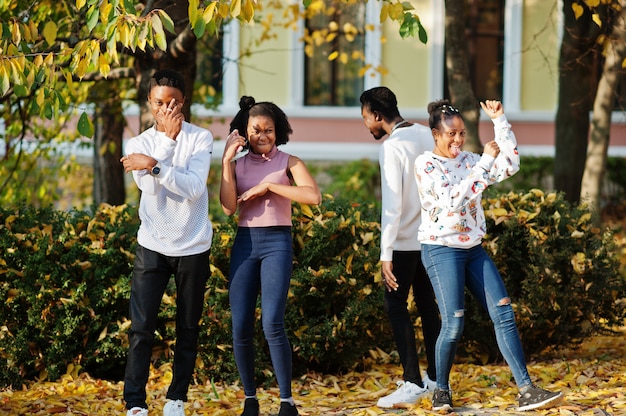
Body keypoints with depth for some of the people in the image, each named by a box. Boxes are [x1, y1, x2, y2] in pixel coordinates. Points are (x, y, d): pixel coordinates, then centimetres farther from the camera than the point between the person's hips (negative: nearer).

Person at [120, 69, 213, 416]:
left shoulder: (200, 138, -3)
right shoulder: (139, 144, 3)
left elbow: (194, 187, -17)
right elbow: (149, 187, -15)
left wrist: (154, 165, -27)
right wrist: (169, 139, -19)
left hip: (193, 247, -1)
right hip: (152, 245, 1)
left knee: (188, 329, 6)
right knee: (141, 328, -7)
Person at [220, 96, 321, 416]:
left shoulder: (288, 163, 3)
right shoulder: (238, 165, 10)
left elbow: (314, 196, -14)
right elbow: (229, 207, -5)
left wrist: (268, 186, -14)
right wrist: (227, 161, -7)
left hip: (277, 242, -3)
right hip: (244, 243, 3)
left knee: (272, 324, -14)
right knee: (240, 327, -1)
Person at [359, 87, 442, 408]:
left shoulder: (392, 147, -16)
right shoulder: (427, 135, 6)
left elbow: (392, 204, -21)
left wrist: (386, 253, -20)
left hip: (405, 240, -8)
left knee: (396, 306, -2)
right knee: (427, 304, 14)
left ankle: (413, 383, -6)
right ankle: (435, 378, 19)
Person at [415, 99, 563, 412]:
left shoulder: (467, 160, 10)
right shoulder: (426, 164, -9)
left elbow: (510, 166, 1)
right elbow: (454, 200, -22)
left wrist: (499, 122, -2)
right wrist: (485, 162, -22)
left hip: (473, 249, 6)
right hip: (442, 250, -6)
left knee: (504, 315, -4)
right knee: (453, 324, -11)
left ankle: (526, 391, -7)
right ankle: (441, 391, 10)